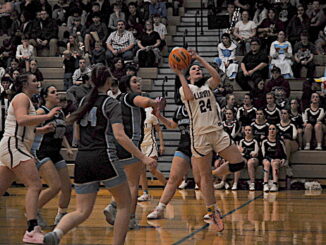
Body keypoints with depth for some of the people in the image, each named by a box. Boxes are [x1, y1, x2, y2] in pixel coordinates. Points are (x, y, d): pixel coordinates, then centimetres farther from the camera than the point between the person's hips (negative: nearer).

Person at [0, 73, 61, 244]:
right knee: (35, 186, -19)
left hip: (17, 148, 11)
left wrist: (41, 130, 21)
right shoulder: (21, 98, -6)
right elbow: (21, 119, -24)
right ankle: (32, 231, -29)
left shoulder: (26, 100, 24)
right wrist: (47, 116, -22)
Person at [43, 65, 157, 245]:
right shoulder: (111, 104, -4)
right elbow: (119, 136, -15)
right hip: (104, 158, -6)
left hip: (82, 160, 6)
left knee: (82, 211, 3)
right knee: (125, 203, 14)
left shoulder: (84, 102, 14)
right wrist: (143, 157, -14)